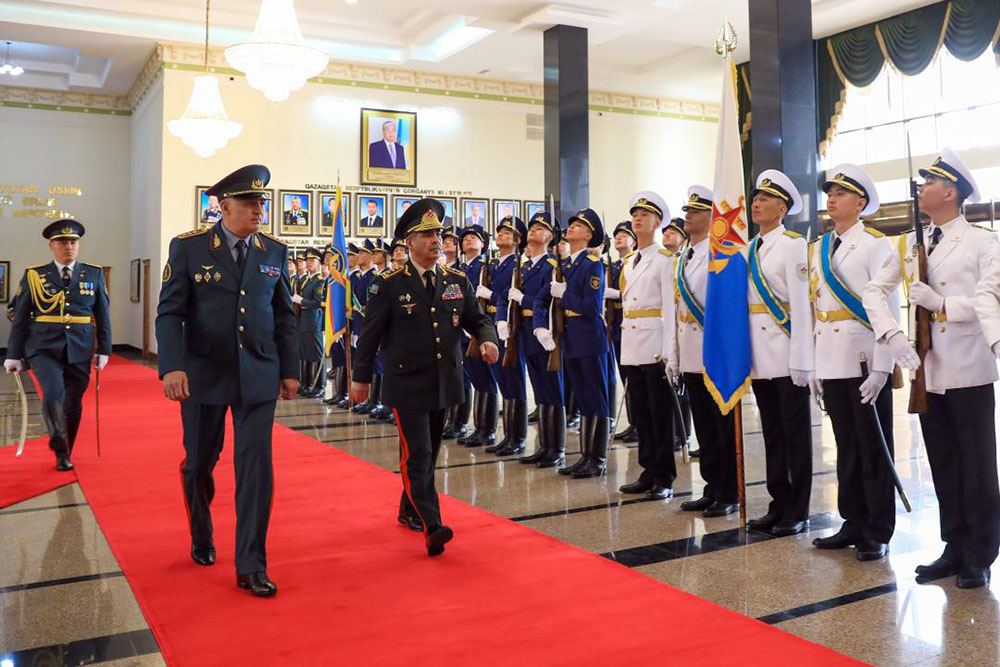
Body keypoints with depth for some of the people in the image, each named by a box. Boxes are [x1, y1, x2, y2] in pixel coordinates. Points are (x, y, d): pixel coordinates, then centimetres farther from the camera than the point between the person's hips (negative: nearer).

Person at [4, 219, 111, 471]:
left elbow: (103, 315, 9)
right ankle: (60, 448, -1)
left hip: (79, 351, 2)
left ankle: (64, 454, 27)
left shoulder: (94, 274, 6)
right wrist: (14, 355, 2)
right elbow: (20, 318, 4)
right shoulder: (34, 275, 3)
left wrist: (104, 350, 4)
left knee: (73, 404, 7)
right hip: (44, 349, -2)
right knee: (53, 394, -21)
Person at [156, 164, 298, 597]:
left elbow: (284, 316, 8)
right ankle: (201, 538, 40)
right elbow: (169, 312, -8)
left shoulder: (274, 252, 3)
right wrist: (172, 367, -20)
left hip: (258, 376, 1)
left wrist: (290, 370, 5)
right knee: (199, 463, 14)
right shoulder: (188, 248, -4)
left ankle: (250, 566, 6)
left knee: (256, 466, -3)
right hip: (203, 375, -1)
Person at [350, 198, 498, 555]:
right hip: (407, 384, -5)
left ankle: (409, 509, 34)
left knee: (429, 452, 16)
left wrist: (488, 339, -13)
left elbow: (477, 318, 10)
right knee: (416, 454, -10)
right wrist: (361, 377, 3)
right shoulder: (388, 284, -7)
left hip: (445, 383, 5)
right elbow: (371, 333, -1)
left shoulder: (458, 281, 5)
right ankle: (432, 527, -12)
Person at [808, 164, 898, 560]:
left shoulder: (875, 244, -5)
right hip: (830, 364, 6)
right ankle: (853, 523, 24)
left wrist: (881, 368, -17)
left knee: (873, 449, 3)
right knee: (846, 448, 13)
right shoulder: (817, 249, 14)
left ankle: (878, 533, 14)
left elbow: (889, 309, -11)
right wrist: (815, 369, 11)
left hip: (866, 363, -6)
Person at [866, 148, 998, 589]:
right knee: (943, 466, 12)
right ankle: (955, 549, 24)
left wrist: (940, 303, -22)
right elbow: (874, 291, 5)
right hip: (928, 373, 5)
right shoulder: (910, 245, 10)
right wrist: (892, 334, -8)